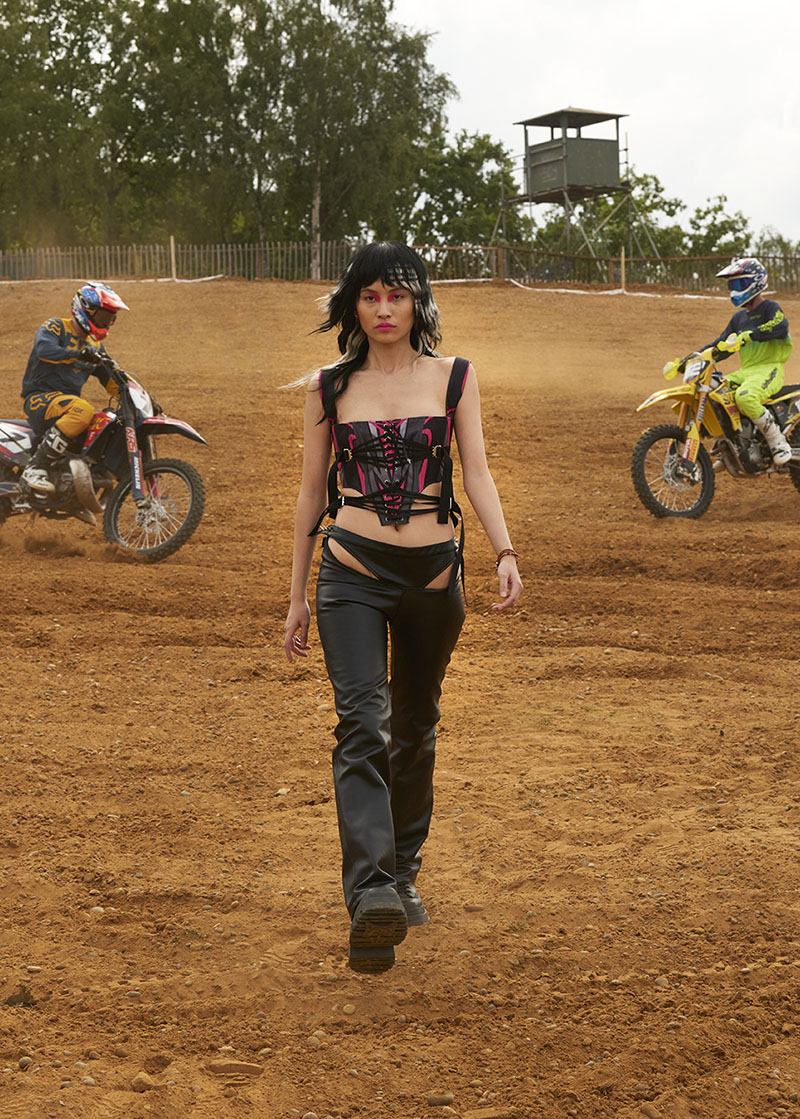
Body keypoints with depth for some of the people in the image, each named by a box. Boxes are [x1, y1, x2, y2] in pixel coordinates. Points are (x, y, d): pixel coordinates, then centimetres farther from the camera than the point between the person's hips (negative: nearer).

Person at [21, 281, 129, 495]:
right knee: (82, 410, -37)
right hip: (40, 399, -8)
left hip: (69, 400, 8)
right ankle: (36, 467, -35)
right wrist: (78, 354, -43)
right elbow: (45, 349, -27)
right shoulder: (55, 328, -5)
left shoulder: (95, 345, 18)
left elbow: (112, 380, 23)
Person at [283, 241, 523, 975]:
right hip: (353, 571, -1)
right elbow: (313, 489, 10)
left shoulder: (454, 378, 5)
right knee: (363, 723, -18)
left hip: (434, 572, 2)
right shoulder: (330, 387, 5)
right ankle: (372, 895, -28)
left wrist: (505, 552, -18)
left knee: (416, 729, 14)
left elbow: (476, 471, -1)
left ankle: (403, 875, 33)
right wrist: (298, 596, 11)